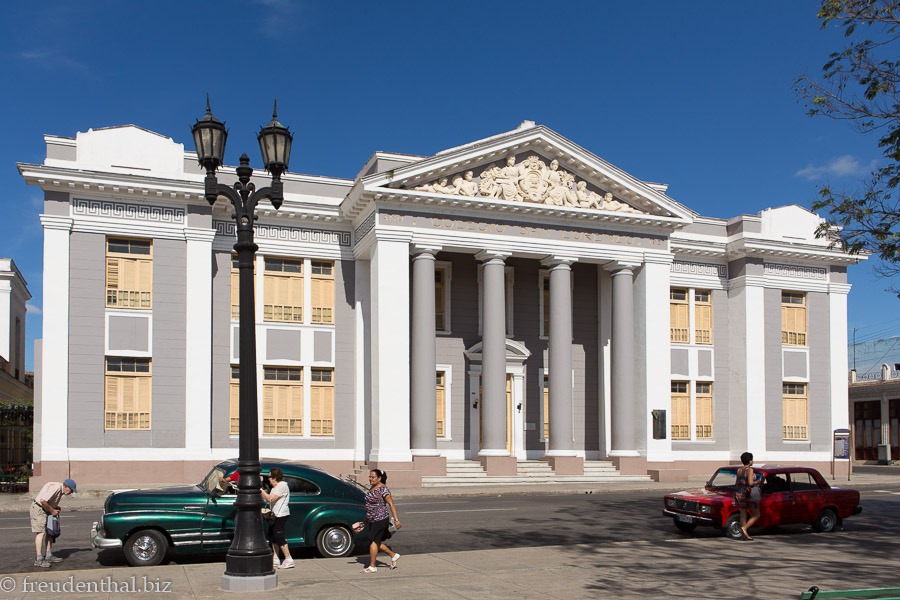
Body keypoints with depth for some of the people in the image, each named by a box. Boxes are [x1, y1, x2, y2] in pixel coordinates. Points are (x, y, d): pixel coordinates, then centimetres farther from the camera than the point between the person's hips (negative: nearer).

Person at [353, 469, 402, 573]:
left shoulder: (383, 489, -14)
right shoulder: (371, 488, 12)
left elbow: (391, 504, -17)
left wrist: (396, 519, -23)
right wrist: (365, 521, 25)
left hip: (381, 520, -9)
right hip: (372, 521, 9)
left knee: (373, 542, -6)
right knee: (376, 542, 13)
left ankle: (372, 566, 3)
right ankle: (393, 555, 30)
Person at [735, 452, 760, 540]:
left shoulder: (739, 470, 8)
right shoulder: (749, 470, -13)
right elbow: (750, 483, -21)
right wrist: (756, 482, -3)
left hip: (738, 493, 7)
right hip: (748, 494, -7)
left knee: (743, 515, 12)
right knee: (756, 514, 7)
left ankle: (745, 534, 13)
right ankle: (744, 528, -8)